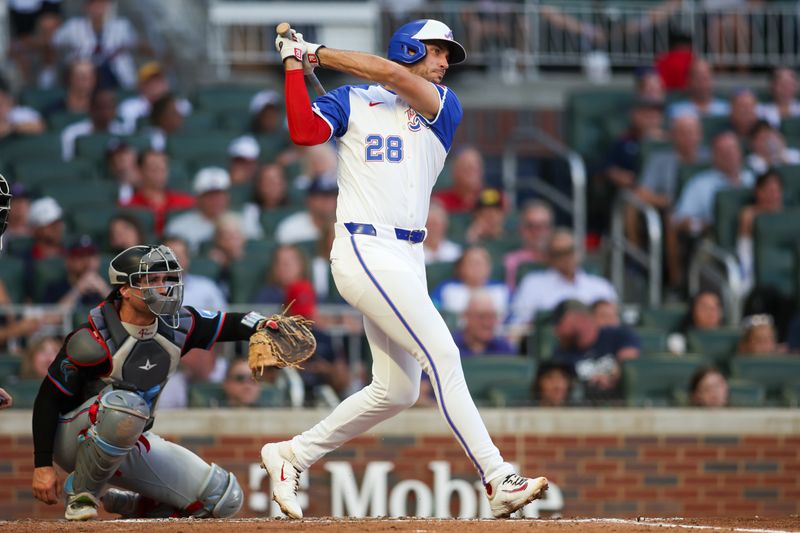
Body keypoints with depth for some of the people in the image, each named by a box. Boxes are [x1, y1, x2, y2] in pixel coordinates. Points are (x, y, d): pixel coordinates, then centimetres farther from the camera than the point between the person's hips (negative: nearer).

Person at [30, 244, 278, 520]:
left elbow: (230, 324, 5)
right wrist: (42, 466, -21)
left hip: (132, 441, 7)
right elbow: (48, 400, -18)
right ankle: (81, 492, -19)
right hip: (75, 441, -7)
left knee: (225, 498, -4)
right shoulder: (93, 341, -23)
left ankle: (132, 506, 16)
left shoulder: (177, 326, -6)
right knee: (126, 404, -41)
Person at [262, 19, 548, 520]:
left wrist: (315, 52, -3)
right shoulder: (351, 102, 6)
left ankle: (291, 456, 23)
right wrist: (294, 65, -11)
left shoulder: (444, 107, 13)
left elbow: (393, 76, -5)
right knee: (442, 355, -17)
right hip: (364, 249, -7)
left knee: (396, 391, 9)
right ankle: (499, 479, -21)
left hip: (410, 257, 7)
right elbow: (304, 131, -11)